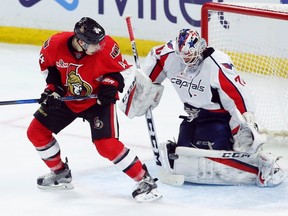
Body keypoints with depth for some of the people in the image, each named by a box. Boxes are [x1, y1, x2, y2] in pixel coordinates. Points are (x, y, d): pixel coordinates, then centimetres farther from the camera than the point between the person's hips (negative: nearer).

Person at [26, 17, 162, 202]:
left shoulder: (107, 46, -29)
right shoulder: (56, 44, -23)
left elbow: (121, 69, -10)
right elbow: (46, 63, 0)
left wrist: (110, 84, -26)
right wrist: (54, 86, -7)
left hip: (98, 100, -4)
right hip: (67, 98, 4)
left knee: (106, 144, -20)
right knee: (36, 131, 5)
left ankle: (145, 181, -10)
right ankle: (60, 173, 27)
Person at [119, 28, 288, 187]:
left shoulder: (217, 64, -28)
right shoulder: (169, 55, -11)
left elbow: (239, 94, -27)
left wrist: (246, 124, -31)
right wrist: (141, 93, 13)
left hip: (220, 113, -7)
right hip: (194, 113, 7)